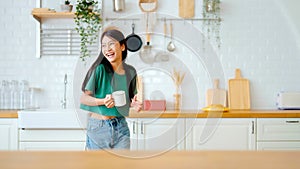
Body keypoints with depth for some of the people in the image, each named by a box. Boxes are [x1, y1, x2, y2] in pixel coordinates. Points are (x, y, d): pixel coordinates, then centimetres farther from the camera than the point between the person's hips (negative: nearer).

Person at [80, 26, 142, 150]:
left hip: (120, 127, 3)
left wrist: (133, 104, -5)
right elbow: (84, 98, -10)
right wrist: (103, 101, -26)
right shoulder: (99, 69, -12)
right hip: (98, 127, -3)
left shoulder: (130, 71, 1)